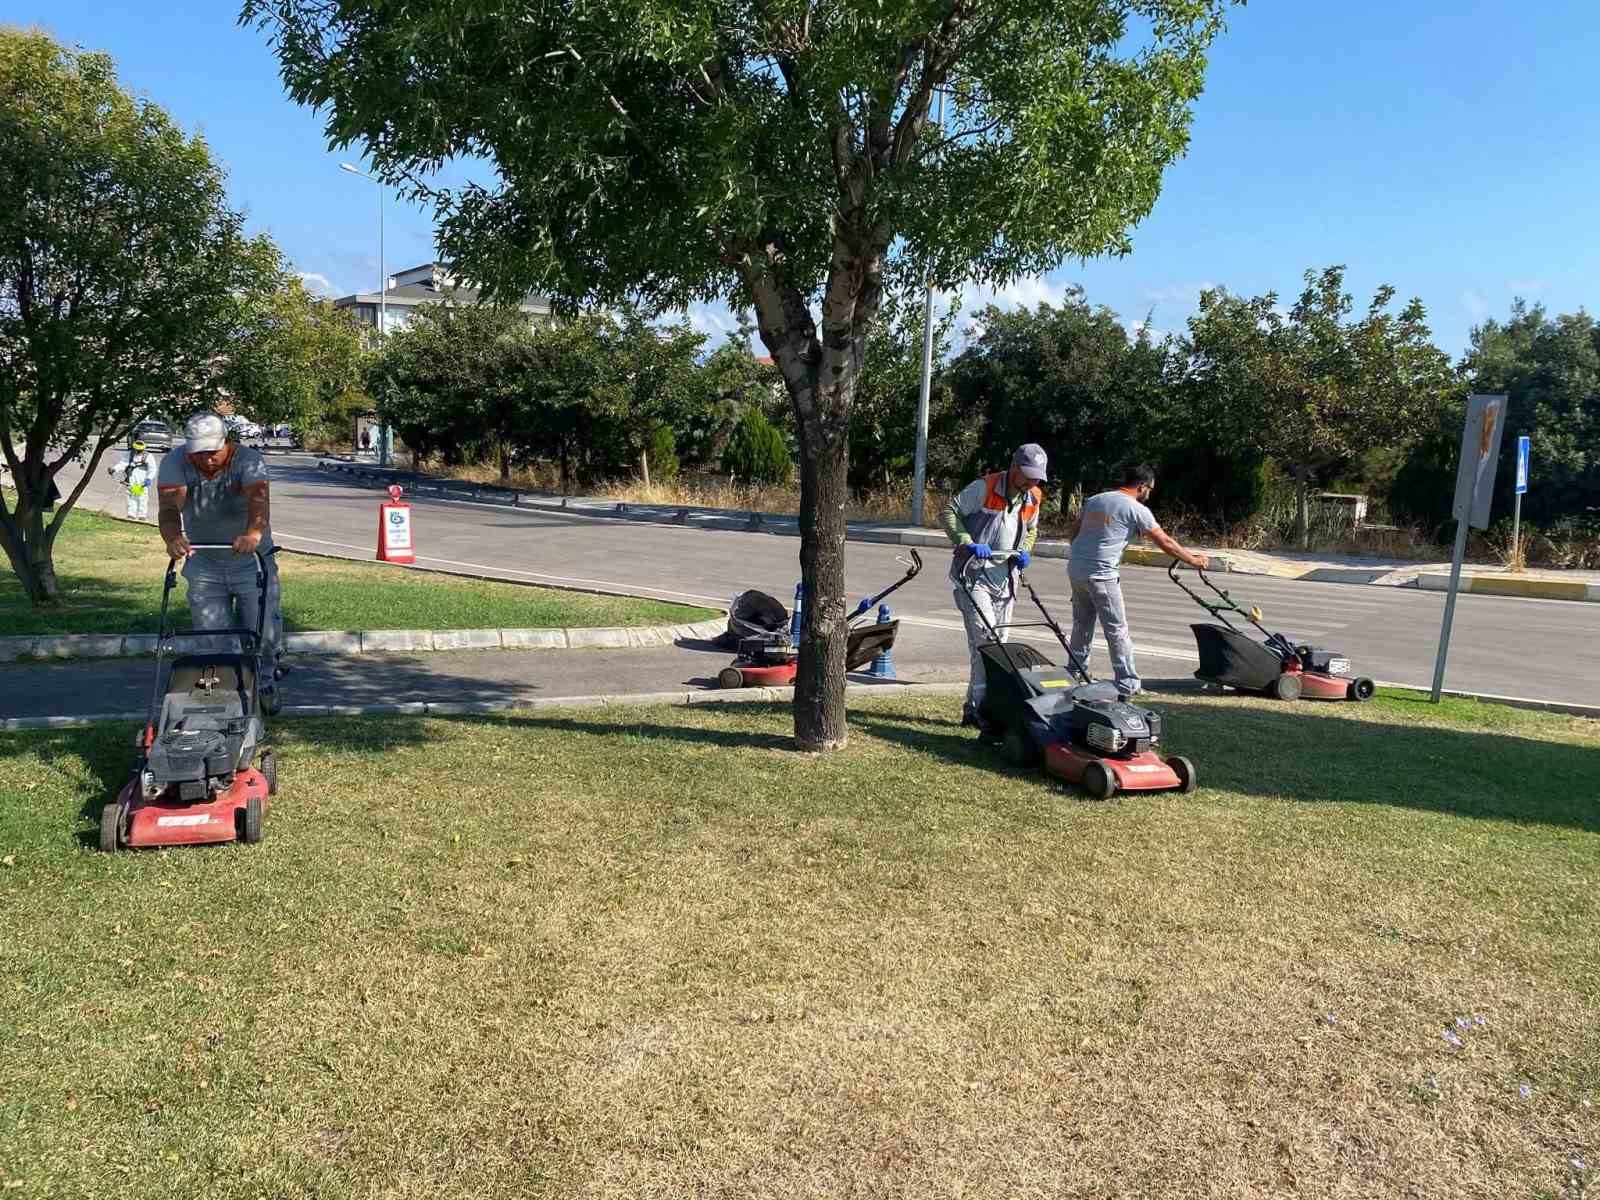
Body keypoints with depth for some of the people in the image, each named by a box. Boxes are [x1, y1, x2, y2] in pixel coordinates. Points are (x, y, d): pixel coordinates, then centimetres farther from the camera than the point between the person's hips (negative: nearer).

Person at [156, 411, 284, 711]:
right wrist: (173, 537, -53)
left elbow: (258, 498, -41)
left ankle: (265, 680, 25)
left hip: (251, 558, -2)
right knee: (210, 633, 2)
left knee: (262, 628, 1)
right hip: (203, 563, 2)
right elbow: (170, 504, -32)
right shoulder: (174, 462, -15)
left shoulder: (249, 460, -21)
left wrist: (253, 532, -62)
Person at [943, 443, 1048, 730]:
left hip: (1004, 578, 7)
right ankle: (982, 707, -17)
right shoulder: (984, 487, -12)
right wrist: (968, 543, -24)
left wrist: (1024, 551, 3)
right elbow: (950, 512, -11)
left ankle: (974, 709, 17)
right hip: (973, 574, -7)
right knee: (984, 639, -18)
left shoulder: (1033, 498, 7)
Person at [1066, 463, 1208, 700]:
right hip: (1100, 575, -7)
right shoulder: (1136, 510, -6)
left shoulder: (1093, 500, 13)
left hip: (1075, 568, 7)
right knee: (1117, 631, 0)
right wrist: (1193, 559, 10)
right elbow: (1166, 543, -2)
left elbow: (1072, 533, 16)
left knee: (1082, 624, 19)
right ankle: (1127, 685, 3)